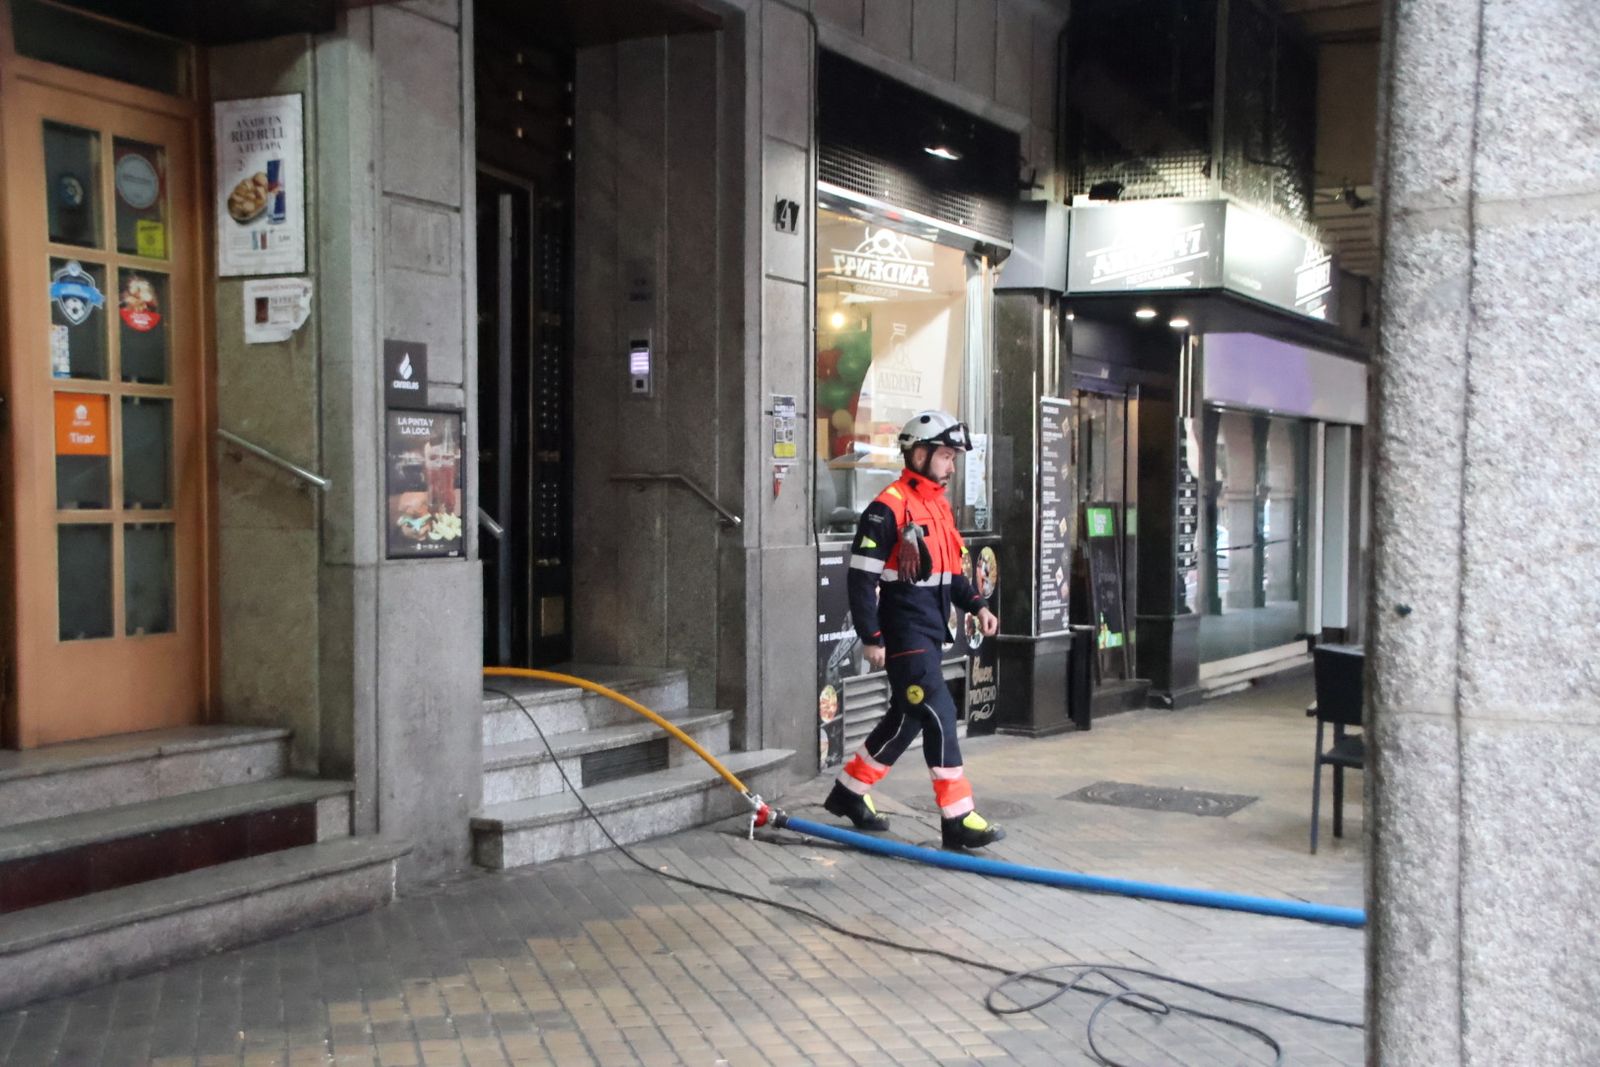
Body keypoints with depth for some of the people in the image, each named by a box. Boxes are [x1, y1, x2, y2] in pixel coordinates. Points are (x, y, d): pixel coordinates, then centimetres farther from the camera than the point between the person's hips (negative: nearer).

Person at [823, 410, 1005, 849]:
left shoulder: (940, 505, 15)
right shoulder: (888, 508, -14)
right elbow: (862, 577, -16)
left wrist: (976, 605, 9)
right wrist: (872, 638, -17)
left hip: (930, 631, 10)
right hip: (903, 635, -10)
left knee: (906, 716, 16)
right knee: (939, 716, -11)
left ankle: (850, 792, 31)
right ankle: (957, 819, -6)